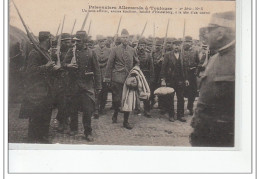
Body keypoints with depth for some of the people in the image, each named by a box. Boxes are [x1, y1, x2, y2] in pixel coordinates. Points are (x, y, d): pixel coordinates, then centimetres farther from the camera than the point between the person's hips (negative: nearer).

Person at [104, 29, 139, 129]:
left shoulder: (132, 51, 10)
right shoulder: (115, 50, 1)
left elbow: (136, 63, 22)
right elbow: (109, 65, 0)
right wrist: (108, 78, -4)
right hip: (117, 79, -3)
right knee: (117, 99, -2)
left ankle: (126, 121, 12)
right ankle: (115, 114, 27)